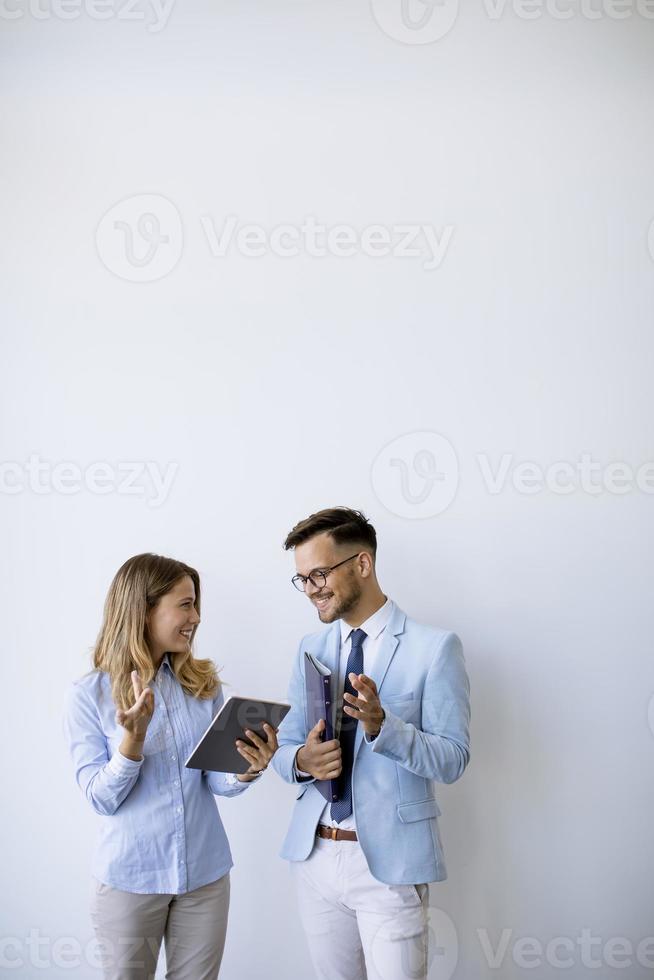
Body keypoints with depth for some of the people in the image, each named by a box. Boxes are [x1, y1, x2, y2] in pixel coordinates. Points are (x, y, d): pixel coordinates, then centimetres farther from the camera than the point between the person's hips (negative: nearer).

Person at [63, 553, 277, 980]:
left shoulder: (204, 684, -1)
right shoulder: (89, 695, -10)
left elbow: (218, 781, 0)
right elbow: (101, 798, -12)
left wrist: (247, 771, -23)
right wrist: (134, 737, -29)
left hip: (205, 874, 3)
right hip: (129, 879, -3)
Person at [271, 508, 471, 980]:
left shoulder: (435, 647, -8)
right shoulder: (311, 649, 9)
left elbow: (453, 759, -11)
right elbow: (286, 744, 10)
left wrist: (381, 724, -27)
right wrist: (302, 760, -14)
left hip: (390, 860, -5)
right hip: (315, 853, 5)